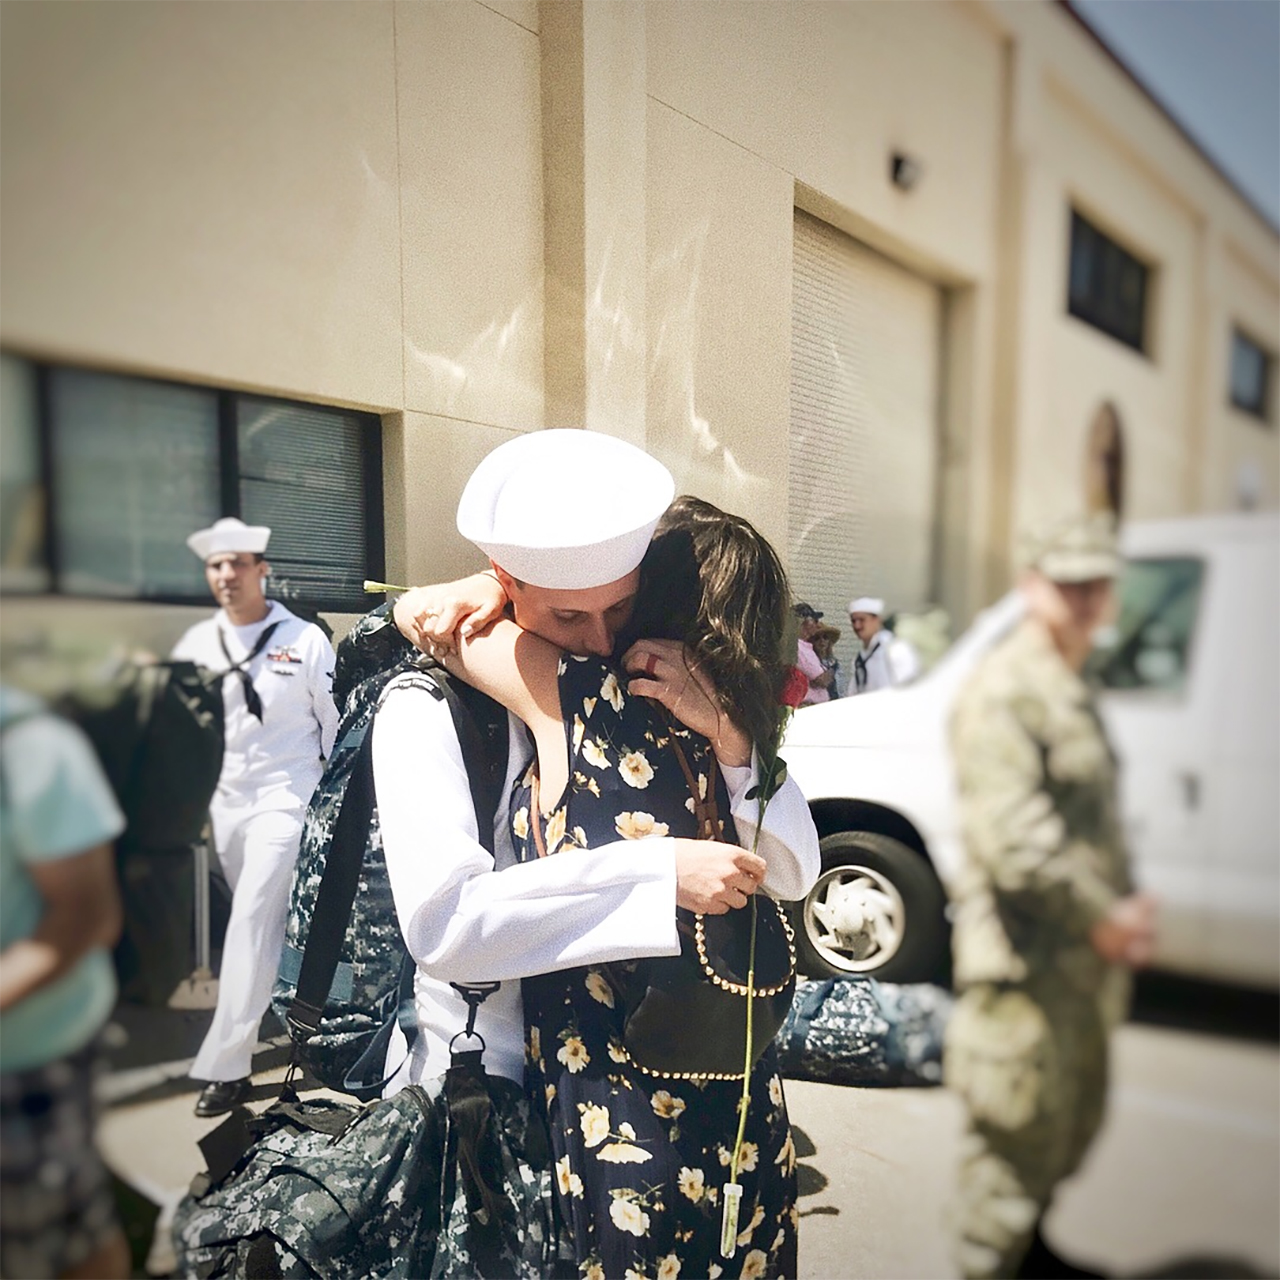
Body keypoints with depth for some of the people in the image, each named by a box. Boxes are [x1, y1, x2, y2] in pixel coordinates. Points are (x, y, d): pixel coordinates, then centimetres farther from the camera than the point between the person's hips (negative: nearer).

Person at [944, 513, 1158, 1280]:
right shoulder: (1004, 691, -17)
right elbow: (1011, 839, -25)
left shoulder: (1076, 692, 15)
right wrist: (1102, 917, -18)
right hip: (1026, 963, -10)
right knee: (1022, 1136, 1)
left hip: (1084, 958, 10)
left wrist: (1127, 905, 5)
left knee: (1075, 1122, 24)